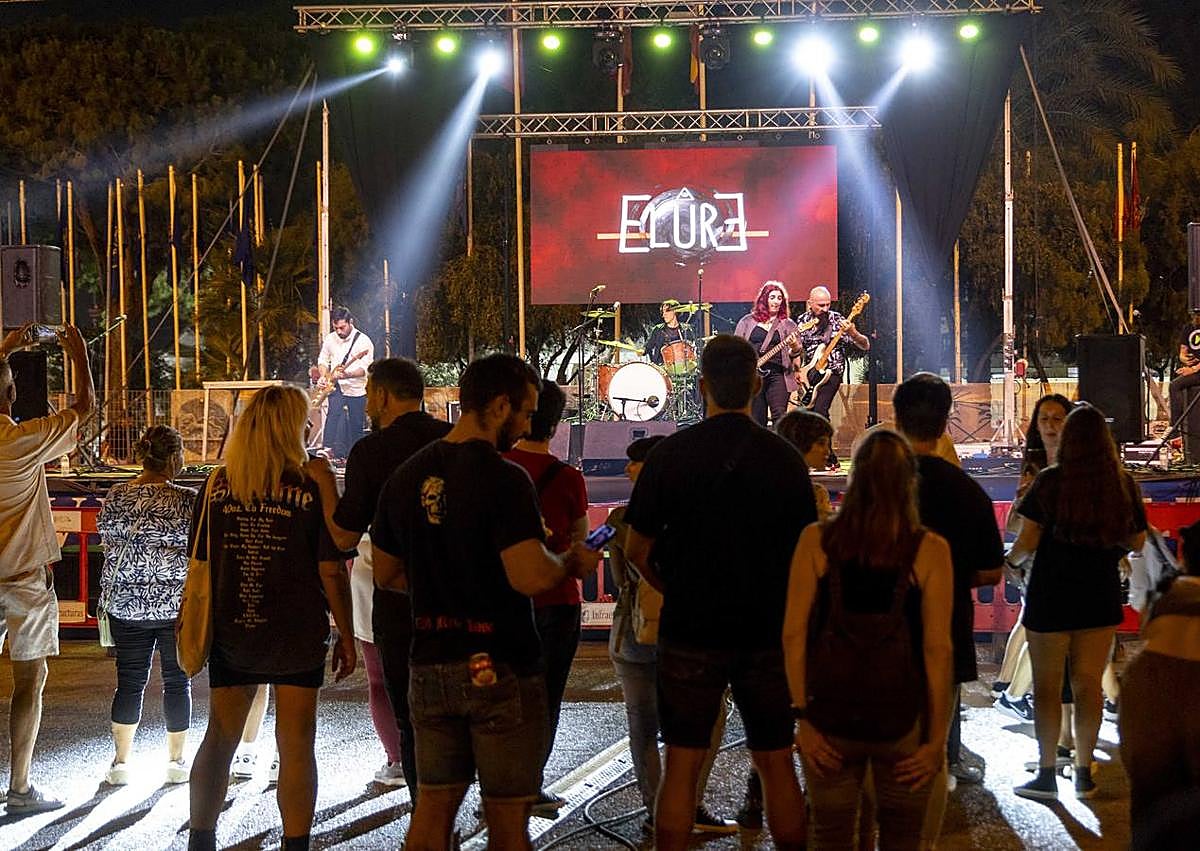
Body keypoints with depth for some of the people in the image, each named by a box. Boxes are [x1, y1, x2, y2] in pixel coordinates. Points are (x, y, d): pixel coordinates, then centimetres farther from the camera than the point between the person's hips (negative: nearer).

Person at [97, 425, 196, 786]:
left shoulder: (116, 496, -2)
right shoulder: (187, 500, -13)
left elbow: (108, 542, 8)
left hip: (125, 603, 3)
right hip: (177, 604, -3)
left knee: (129, 681, 10)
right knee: (178, 681, 8)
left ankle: (121, 762, 14)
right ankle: (176, 762, 15)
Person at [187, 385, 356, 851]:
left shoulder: (217, 485, 0)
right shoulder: (311, 487, -8)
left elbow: (199, 564, 3)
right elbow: (331, 572, -9)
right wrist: (346, 636, 0)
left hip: (231, 632, 3)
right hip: (296, 634, -3)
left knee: (219, 738, 14)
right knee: (295, 745, 6)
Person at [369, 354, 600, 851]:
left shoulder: (406, 477, 6)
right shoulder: (504, 480, -16)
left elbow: (386, 574, 15)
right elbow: (530, 577, -24)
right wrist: (572, 564, -5)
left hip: (430, 666, 6)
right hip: (501, 668, -6)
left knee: (433, 807, 14)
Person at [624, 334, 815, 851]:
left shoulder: (671, 453, -7)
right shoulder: (785, 458, -2)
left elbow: (637, 550, -2)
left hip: (690, 632, -1)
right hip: (769, 631, 2)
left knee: (681, 767, 7)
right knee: (777, 765, 11)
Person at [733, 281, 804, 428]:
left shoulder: (788, 324, 9)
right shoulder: (747, 321, 10)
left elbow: (797, 353, 4)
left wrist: (794, 347, -19)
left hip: (777, 374, -1)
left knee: (779, 415, -13)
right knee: (757, 420, 4)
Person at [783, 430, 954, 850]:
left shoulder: (815, 540, -5)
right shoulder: (930, 550, -8)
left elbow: (794, 635, -6)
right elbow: (937, 649, -8)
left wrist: (802, 715, -1)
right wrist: (937, 738, -2)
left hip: (829, 718, 1)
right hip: (902, 720, -1)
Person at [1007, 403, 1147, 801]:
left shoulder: (1050, 481, -11)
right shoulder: (1123, 484, -1)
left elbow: (1027, 542, -12)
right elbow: (1137, 541, 9)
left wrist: (1011, 559, 9)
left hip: (1051, 597, -3)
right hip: (1101, 598, 3)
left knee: (1047, 686, 5)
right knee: (1088, 685, 10)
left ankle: (1047, 774, 7)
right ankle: (1084, 772, 16)